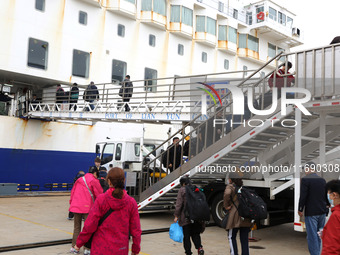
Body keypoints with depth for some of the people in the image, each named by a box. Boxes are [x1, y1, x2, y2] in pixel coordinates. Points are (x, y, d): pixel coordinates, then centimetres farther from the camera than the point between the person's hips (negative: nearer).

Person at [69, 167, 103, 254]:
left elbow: (72, 192, 17)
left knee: (76, 227, 14)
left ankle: (74, 247, 17)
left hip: (76, 207, 5)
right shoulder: (93, 180, -2)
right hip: (87, 207, -5)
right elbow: (99, 194, -2)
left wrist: (72, 203, 22)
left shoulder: (79, 180, 16)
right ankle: (87, 249, 1)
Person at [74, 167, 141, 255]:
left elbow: (89, 226, -9)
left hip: (101, 248, -1)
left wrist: (79, 243, 5)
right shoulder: (131, 202, -6)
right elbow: (135, 230, -1)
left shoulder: (101, 199, -11)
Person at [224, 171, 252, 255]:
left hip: (236, 215, -5)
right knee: (244, 238, 11)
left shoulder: (230, 186, 0)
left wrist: (226, 206, -10)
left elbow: (227, 194, -22)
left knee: (232, 237, 8)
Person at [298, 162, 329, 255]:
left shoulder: (305, 180, -13)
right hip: (322, 212, 7)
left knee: (312, 236, -1)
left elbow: (303, 196, -15)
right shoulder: (322, 180, 6)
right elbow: (326, 196, 14)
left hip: (311, 212, -7)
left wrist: (300, 210, -5)